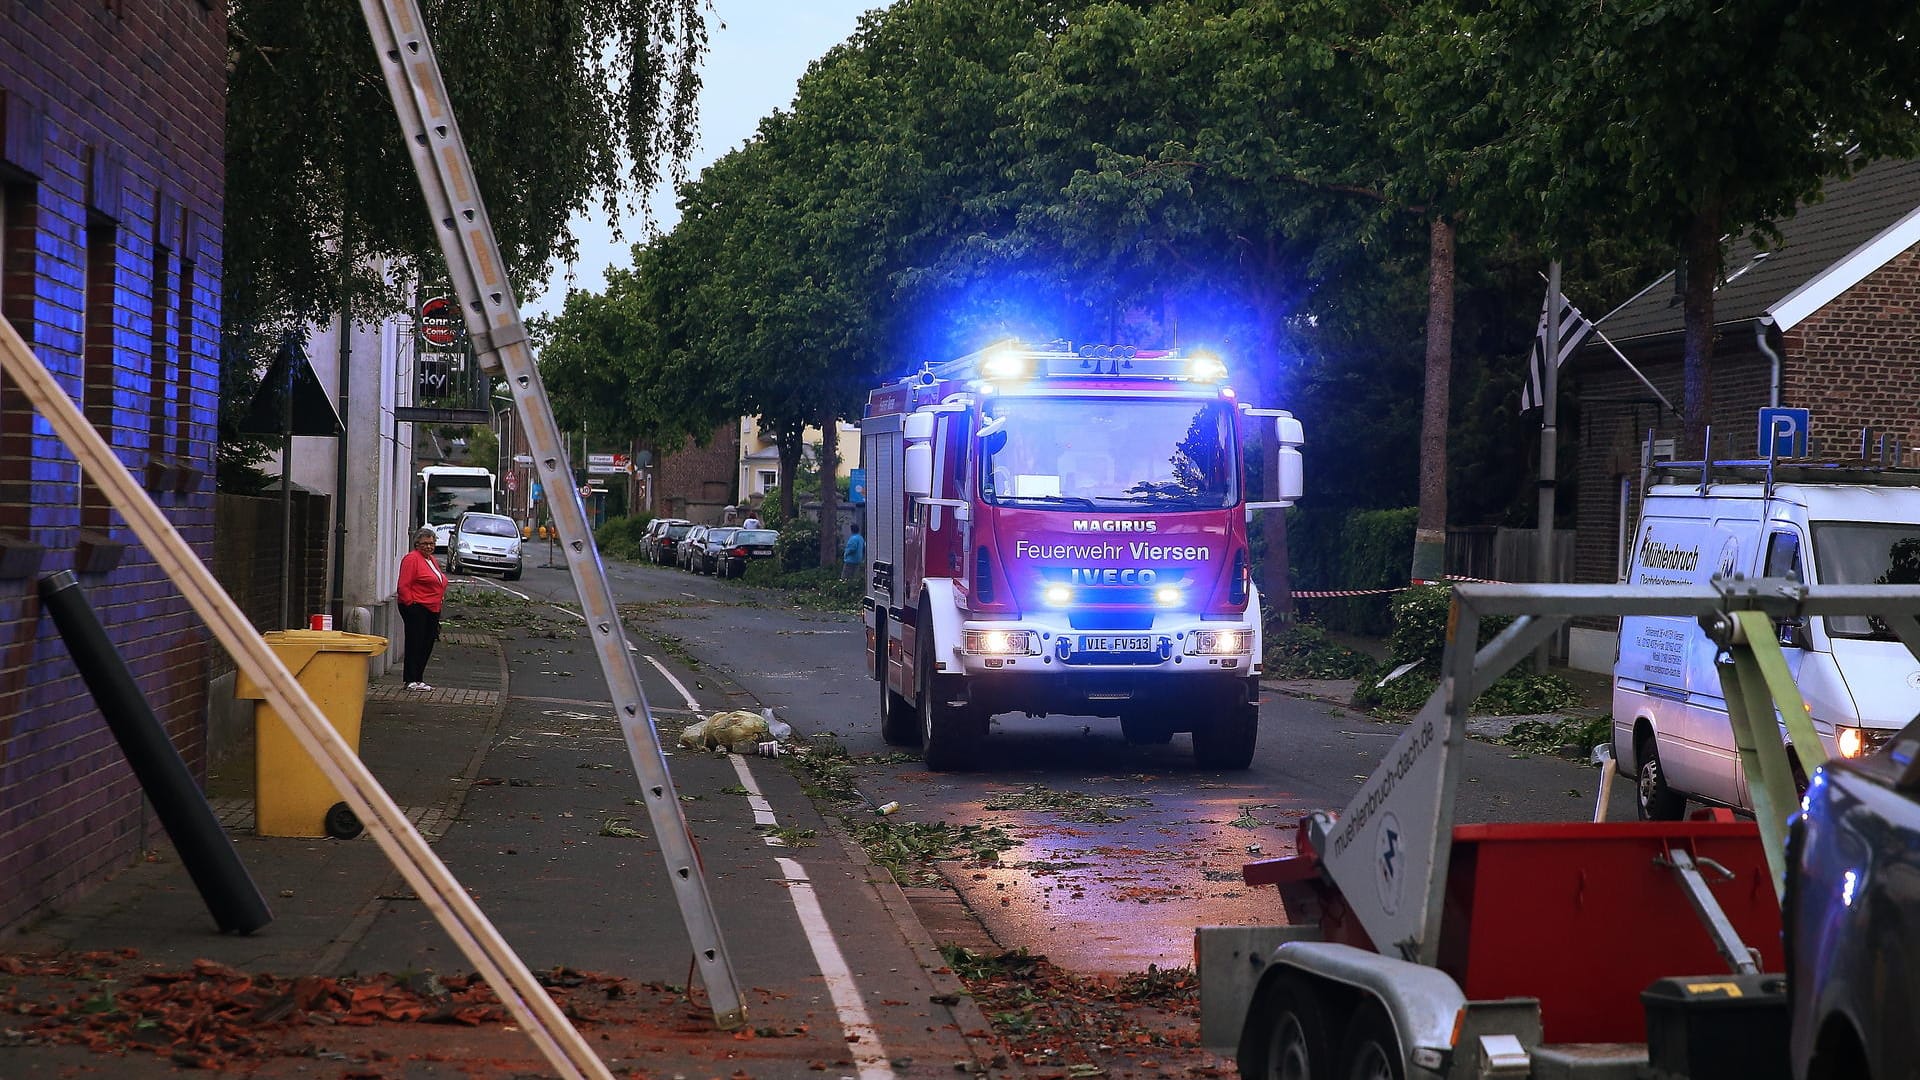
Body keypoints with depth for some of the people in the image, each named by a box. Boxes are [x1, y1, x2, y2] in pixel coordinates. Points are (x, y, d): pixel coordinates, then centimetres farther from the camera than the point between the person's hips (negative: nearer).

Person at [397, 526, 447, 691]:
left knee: (427, 645, 8)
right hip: (416, 608, -9)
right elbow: (404, 586, -13)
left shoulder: (432, 560, 19)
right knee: (415, 643, -8)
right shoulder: (412, 559, -8)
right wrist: (411, 604, -17)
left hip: (432, 610, 9)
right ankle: (412, 680, -8)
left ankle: (418, 679, 14)